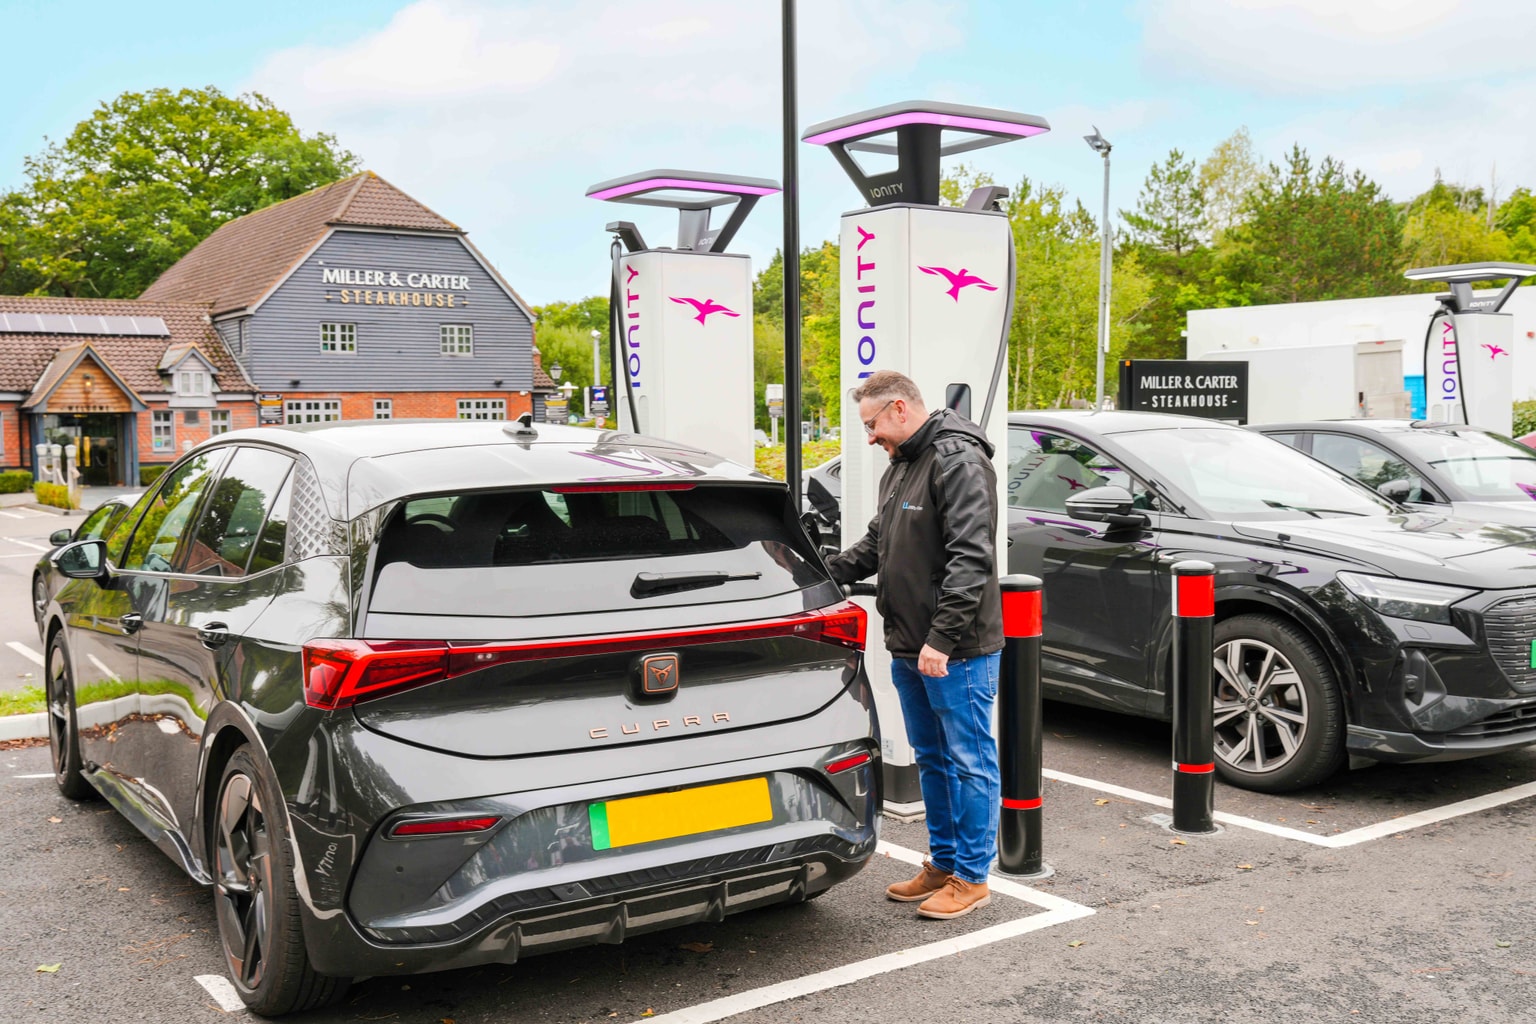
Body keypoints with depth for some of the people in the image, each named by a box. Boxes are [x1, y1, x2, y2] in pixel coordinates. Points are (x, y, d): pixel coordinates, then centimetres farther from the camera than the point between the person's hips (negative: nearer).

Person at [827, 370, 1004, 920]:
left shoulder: (959, 463, -16)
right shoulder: (900, 467, 16)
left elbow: (970, 559, -23)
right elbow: (876, 544, 24)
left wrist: (942, 638, -25)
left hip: (956, 653, -10)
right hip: (910, 649, 10)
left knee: (969, 762, 2)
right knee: (932, 760, 18)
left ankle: (971, 876, 13)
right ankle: (942, 863, 30)